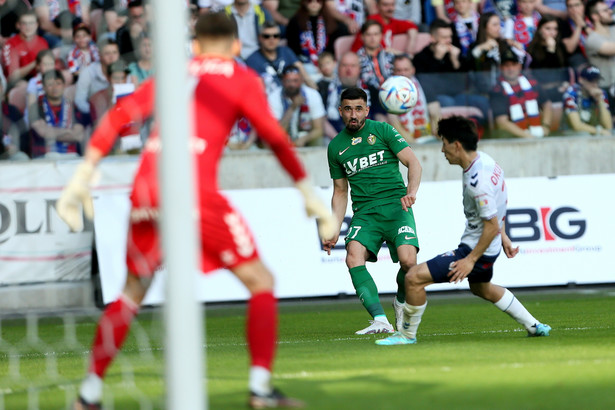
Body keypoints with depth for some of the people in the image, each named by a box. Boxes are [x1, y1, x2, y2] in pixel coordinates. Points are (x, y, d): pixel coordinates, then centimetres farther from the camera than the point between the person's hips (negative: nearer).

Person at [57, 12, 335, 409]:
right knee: (260, 281, 7)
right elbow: (274, 136, 3)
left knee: (134, 290, 20)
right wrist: (309, 193, 6)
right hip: (195, 187, -4)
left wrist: (82, 178, 16)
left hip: (146, 186, 4)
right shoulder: (242, 78, 12)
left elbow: (117, 117, 15)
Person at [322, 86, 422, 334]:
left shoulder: (382, 130, 5)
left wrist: (412, 191, -21)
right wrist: (334, 231, 14)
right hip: (364, 212, 3)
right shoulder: (336, 147, 14)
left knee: (408, 260, -24)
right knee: (353, 257, -27)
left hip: (396, 205, -3)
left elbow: (412, 162, -2)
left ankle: (401, 301, 10)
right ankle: (380, 320, -29)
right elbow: (340, 191, 23)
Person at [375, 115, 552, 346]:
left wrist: (471, 260, -23)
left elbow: (492, 225, -29)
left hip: (477, 250, -10)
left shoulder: (477, 181, -30)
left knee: (414, 277, -13)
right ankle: (534, 326, 43)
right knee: (481, 289, 37)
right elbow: (499, 202, 15)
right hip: (487, 248, 10)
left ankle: (407, 335, 3)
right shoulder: (483, 160, 0)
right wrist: (503, 237, 22)